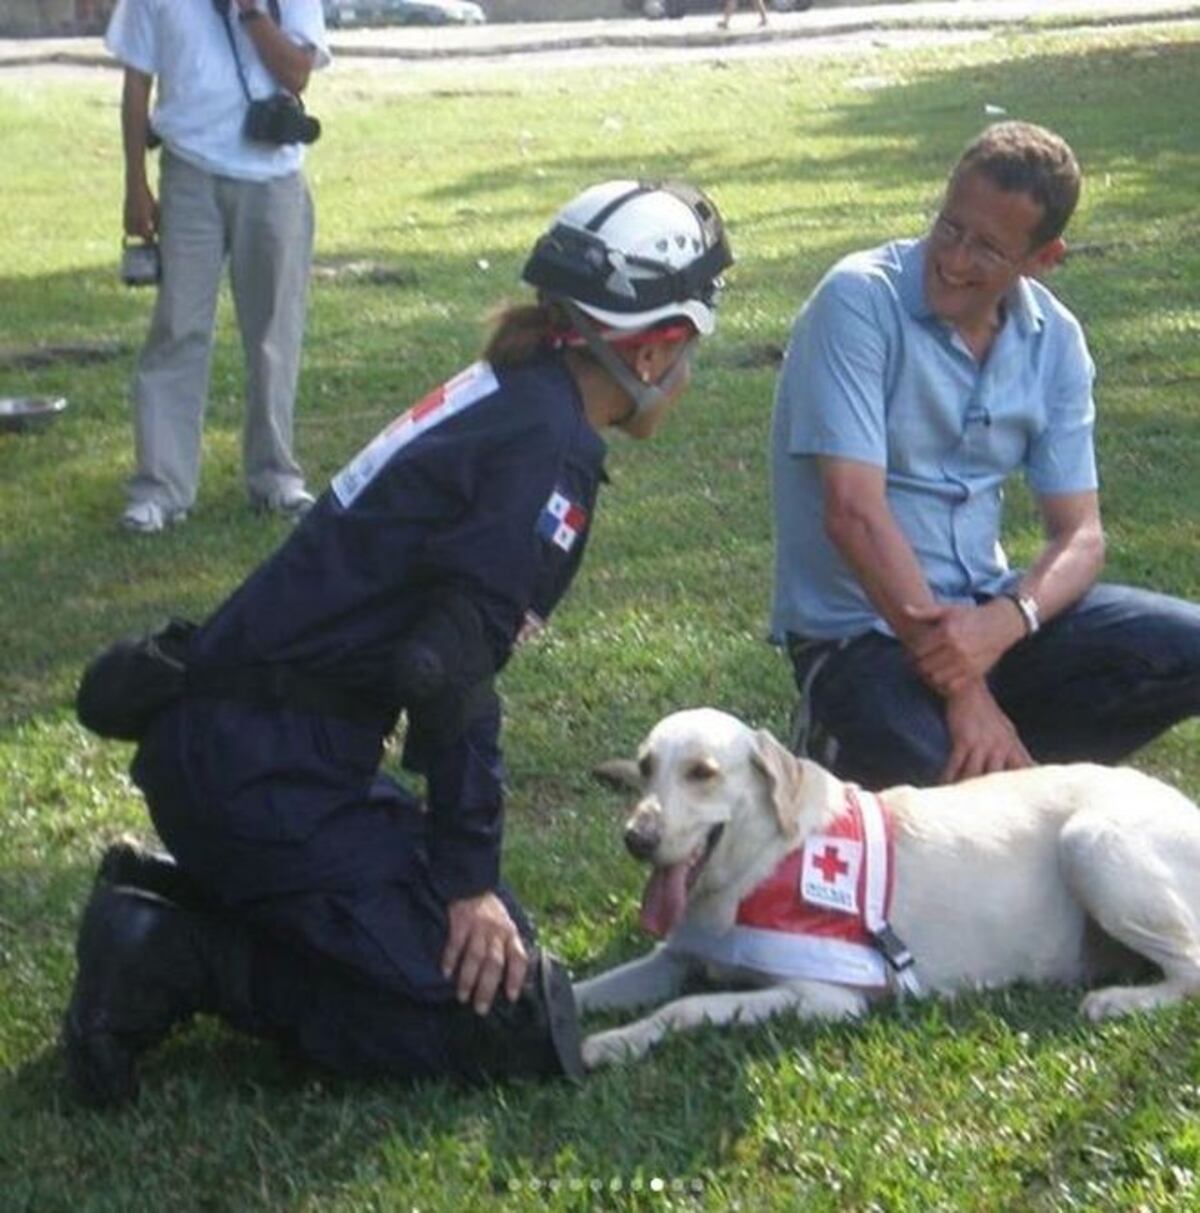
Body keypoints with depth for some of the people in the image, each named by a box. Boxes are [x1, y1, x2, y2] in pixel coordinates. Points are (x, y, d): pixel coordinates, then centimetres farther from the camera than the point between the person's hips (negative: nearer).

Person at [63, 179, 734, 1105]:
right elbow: (452, 668, -20)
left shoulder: (509, 401, 15)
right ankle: (181, 960, -11)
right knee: (504, 1013, -11)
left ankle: (168, 898, 11)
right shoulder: (547, 446, -14)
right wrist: (470, 879, -14)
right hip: (266, 771, -10)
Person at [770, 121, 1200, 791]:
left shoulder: (1054, 340, 2)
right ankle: (848, 741, 0)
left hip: (985, 607, 6)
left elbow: (1081, 536, 0)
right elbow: (854, 511, -23)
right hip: (860, 629, -6)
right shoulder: (860, 302, -16)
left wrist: (1002, 623, -24)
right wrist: (963, 692, -25)